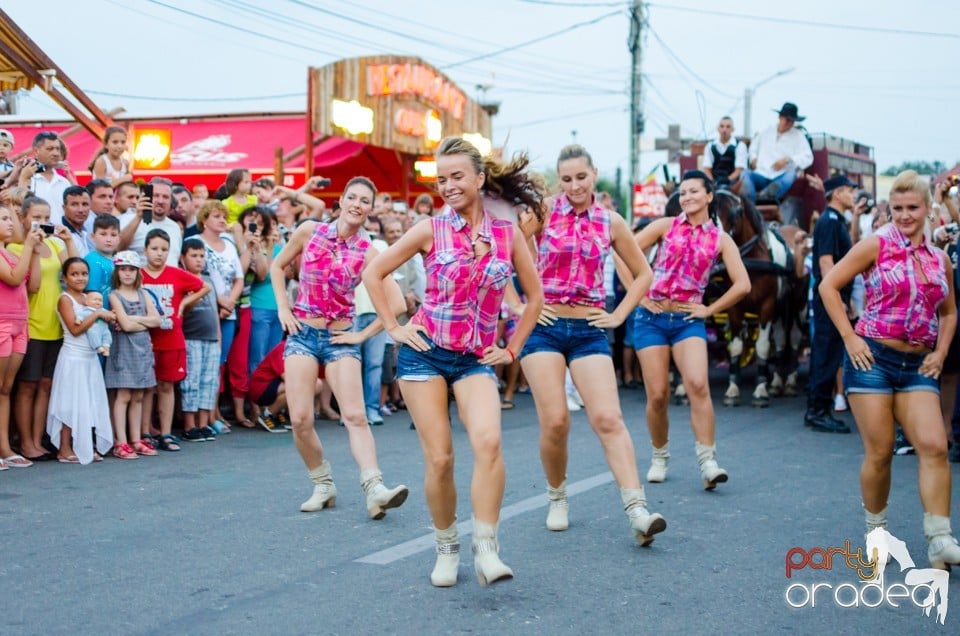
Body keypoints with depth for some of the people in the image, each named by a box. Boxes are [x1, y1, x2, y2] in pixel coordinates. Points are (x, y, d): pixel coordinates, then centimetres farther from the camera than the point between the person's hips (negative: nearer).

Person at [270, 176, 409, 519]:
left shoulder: (367, 254, -6)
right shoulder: (310, 231, -1)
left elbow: (396, 303, -9)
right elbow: (278, 265, 13)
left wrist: (363, 335, -8)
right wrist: (283, 308, 3)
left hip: (339, 338, -1)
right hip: (301, 333, 1)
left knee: (355, 416, -13)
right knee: (300, 419, -7)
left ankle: (375, 490, -20)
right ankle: (323, 486, 11)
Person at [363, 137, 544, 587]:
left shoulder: (507, 233, 3)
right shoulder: (431, 229, -1)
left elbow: (534, 297, 14)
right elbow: (373, 273, 5)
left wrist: (511, 349, 8)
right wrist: (393, 328, 1)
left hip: (476, 359, 1)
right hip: (425, 352, -1)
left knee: (488, 441, -24)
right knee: (439, 458, -4)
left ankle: (486, 550, -17)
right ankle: (446, 549, 17)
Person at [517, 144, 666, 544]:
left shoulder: (611, 223, 7)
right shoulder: (544, 213, 0)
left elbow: (643, 274, 17)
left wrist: (619, 315, 7)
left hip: (589, 331, 1)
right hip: (543, 327, -1)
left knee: (608, 419, -11)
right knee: (555, 422, -8)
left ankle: (637, 511, -17)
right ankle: (557, 498, 17)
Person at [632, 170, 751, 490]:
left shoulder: (720, 239, 6)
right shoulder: (665, 226, 4)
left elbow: (742, 284, 2)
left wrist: (709, 309, 0)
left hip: (688, 319, 0)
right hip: (652, 317, 0)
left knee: (698, 384, -20)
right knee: (658, 395, -1)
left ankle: (707, 461, -16)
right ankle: (659, 457, 20)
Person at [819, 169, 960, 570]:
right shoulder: (876, 246, -2)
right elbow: (829, 286, -4)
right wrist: (849, 337, -9)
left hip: (918, 365, 4)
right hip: (873, 357, -3)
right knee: (879, 452, -1)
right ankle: (876, 529, 20)